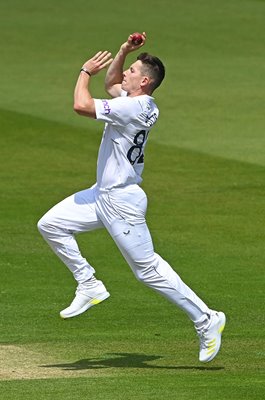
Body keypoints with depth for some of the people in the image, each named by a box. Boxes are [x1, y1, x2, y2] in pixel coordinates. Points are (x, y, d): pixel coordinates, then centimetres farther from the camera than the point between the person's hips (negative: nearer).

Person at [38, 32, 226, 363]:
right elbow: (111, 84, 27)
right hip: (103, 194, 10)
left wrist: (86, 72, -11)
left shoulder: (134, 108, -24)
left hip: (122, 202, -10)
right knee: (50, 224, 8)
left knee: (147, 268, -5)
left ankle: (206, 320, 4)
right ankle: (89, 286, 13)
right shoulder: (142, 105, 6)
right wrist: (123, 52, 11)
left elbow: (81, 106, -28)